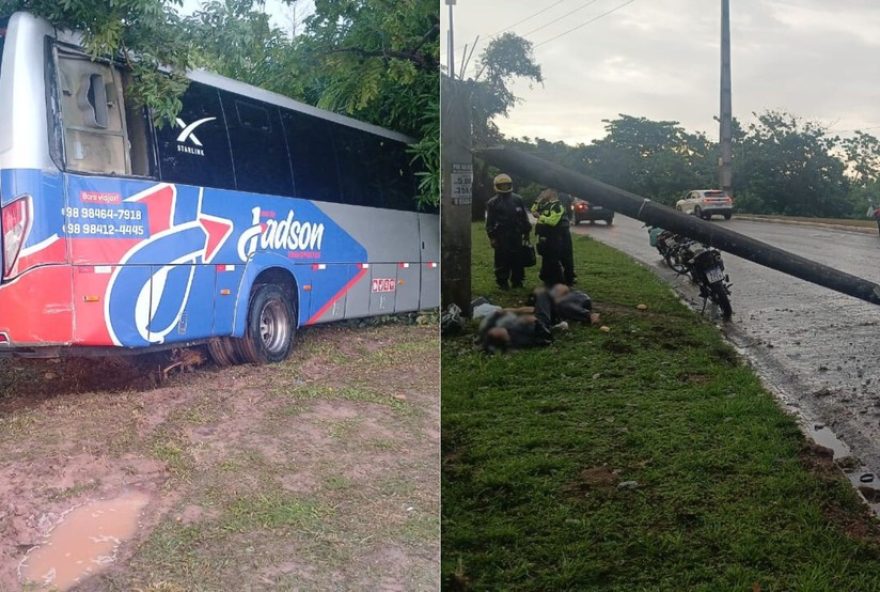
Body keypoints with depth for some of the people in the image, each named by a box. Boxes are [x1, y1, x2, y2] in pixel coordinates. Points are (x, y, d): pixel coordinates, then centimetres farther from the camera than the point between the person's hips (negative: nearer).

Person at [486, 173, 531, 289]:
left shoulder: (518, 200, 9)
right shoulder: (493, 203, 2)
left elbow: (524, 218, 13)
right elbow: (489, 222, 0)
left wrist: (526, 232, 10)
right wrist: (492, 237, -6)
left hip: (516, 235, 2)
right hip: (501, 237, -2)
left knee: (518, 259, 5)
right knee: (502, 260, -1)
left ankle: (517, 281, 15)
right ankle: (502, 282, 7)